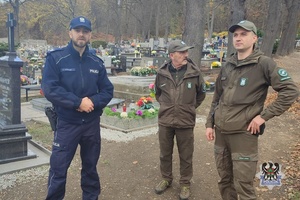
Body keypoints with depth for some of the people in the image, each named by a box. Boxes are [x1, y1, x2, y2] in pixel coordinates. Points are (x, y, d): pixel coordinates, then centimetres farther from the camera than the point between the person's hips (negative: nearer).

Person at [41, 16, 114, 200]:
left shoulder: (97, 62, 4)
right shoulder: (56, 58, -7)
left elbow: (108, 90, 4)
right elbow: (50, 89, -16)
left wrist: (92, 102, -15)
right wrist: (78, 102, -20)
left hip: (92, 123, 4)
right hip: (66, 123, -3)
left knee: (90, 166, 18)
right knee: (58, 169, 4)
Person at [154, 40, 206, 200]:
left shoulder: (195, 73, -7)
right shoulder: (162, 73, -4)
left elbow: (201, 94, 10)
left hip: (186, 122, -1)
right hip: (165, 121, 2)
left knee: (186, 156, 11)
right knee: (165, 153, 17)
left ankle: (185, 183, 30)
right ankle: (166, 179, 38)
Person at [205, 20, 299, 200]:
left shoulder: (263, 63, -9)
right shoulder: (227, 66, 9)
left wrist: (264, 115, -16)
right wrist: (210, 123, 13)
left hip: (243, 133, -6)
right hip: (221, 131, 6)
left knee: (243, 185, 1)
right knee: (224, 179, 18)